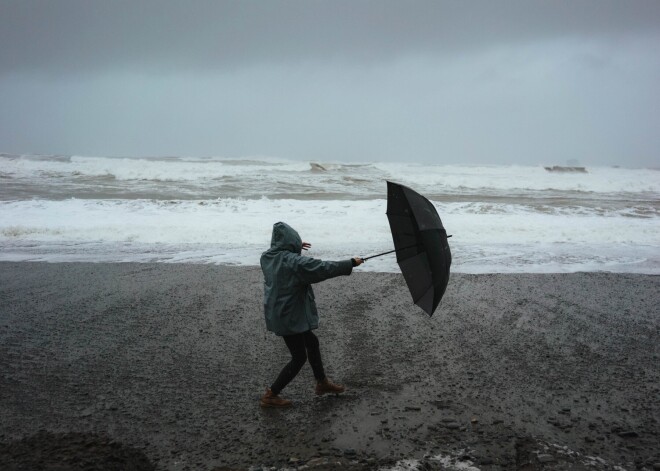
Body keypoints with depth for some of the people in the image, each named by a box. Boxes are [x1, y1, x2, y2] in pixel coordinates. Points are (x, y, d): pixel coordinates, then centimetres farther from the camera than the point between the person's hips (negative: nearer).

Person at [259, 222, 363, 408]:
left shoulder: (267, 257, 0)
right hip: (289, 317, -9)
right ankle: (270, 396, 11)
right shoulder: (294, 262, -24)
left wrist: (295, 248, 30)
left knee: (311, 342, 24)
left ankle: (322, 382, 39)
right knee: (299, 357, 6)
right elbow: (324, 268, -21)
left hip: (277, 313, 9)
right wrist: (351, 263, -11)